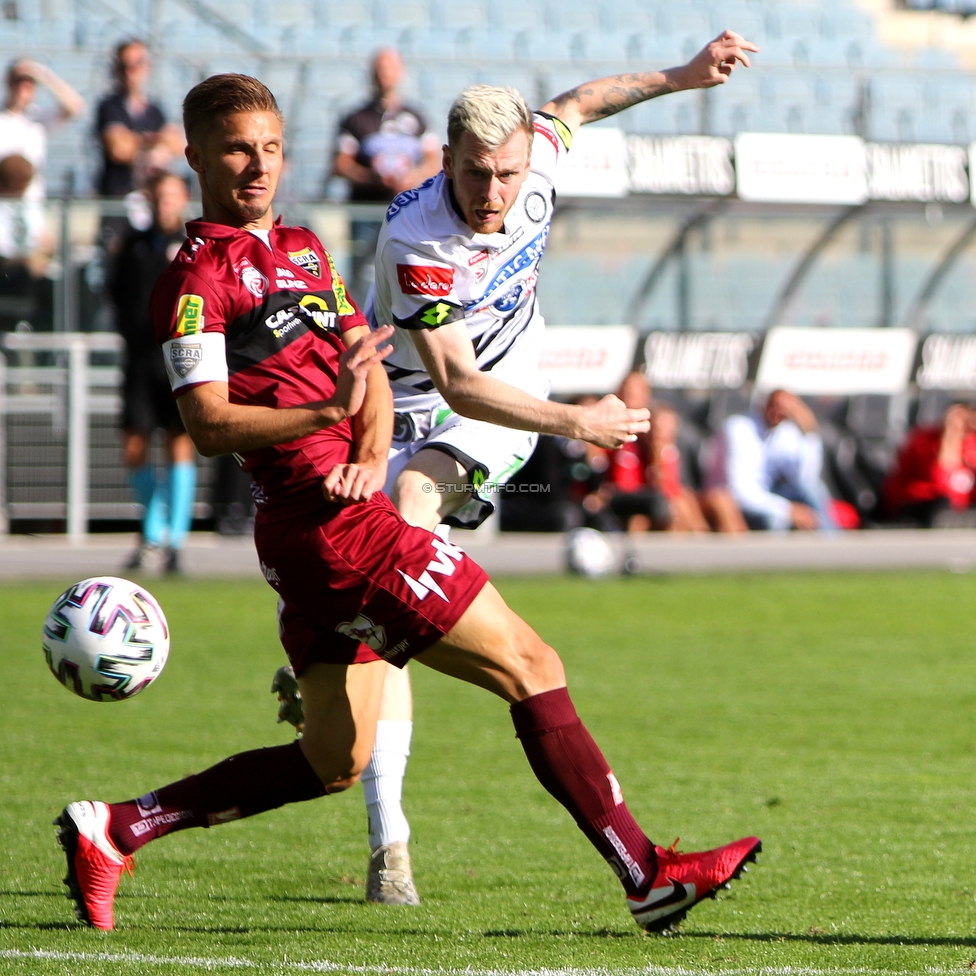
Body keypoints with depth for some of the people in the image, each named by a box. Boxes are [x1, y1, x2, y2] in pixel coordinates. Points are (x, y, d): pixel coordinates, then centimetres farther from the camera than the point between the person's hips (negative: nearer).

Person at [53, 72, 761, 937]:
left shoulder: (302, 249, 20)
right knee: (532, 668, -7)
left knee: (334, 762, 14)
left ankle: (114, 830, 16)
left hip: (318, 535, 9)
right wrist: (329, 411, -31)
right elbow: (208, 425, -16)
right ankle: (648, 875, -4)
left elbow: (368, 366, 17)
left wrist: (370, 456, -4)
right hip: (340, 533, -9)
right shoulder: (198, 276, -8)